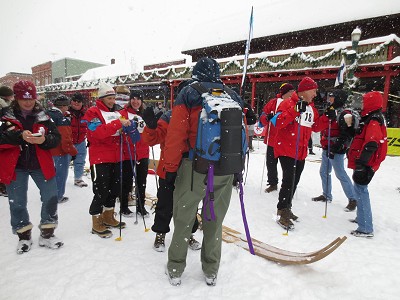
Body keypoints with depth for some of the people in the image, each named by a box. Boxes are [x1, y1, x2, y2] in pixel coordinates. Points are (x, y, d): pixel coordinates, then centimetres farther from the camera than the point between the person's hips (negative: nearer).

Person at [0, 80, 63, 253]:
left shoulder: (43, 116, 3)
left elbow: (56, 138, -1)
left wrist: (44, 139, -22)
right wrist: (20, 135, -28)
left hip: (41, 164, 2)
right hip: (15, 166, -1)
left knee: (51, 197, 3)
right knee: (17, 203, 9)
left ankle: (47, 234, 21)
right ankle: (24, 236, 30)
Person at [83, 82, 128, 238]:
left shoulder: (116, 113, 15)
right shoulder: (93, 112, -6)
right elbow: (98, 132, -23)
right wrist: (118, 123, -27)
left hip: (116, 158, 7)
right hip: (100, 158, -7)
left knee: (115, 189, 14)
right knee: (101, 191, -2)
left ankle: (108, 218, 32)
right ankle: (97, 223, 15)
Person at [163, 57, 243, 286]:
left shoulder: (188, 95, -3)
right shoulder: (233, 97, 8)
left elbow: (176, 135, -9)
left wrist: (171, 168, -3)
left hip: (194, 169, -3)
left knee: (184, 220, 11)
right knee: (215, 221, 16)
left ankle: (175, 270, 27)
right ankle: (211, 272, 32)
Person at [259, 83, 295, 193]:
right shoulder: (273, 102, 1)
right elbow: (263, 116, 0)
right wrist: (267, 118, -21)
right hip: (272, 139, 1)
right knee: (271, 163, 11)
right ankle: (273, 183, 29)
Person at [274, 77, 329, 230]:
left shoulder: (311, 107, 14)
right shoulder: (288, 103, -10)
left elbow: (315, 126, 21)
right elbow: (278, 123, -22)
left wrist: (326, 117, 5)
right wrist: (295, 110, -29)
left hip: (301, 151, 8)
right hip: (286, 149, -8)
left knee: (294, 181, 14)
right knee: (289, 180, -12)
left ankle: (286, 209, 29)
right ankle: (282, 213, 1)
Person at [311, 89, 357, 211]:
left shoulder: (344, 114, -13)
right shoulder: (329, 111, 13)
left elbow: (347, 134, -19)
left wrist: (338, 146, -23)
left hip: (336, 150, -9)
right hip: (327, 148, 9)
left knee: (340, 174, -4)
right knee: (324, 172, 15)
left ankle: (352, 199, 9)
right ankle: (326, 195, 29)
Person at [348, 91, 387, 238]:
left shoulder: (373, 122, -16)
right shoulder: (372, 120, 15)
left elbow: (370, 146, -25)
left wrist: (360, 164, -26)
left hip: (365, 165, -10)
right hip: (363, 163, 10)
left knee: (361, 191, -8)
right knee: (360, 190, 20)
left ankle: (366, 228, -4)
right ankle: (362, 218, 35)